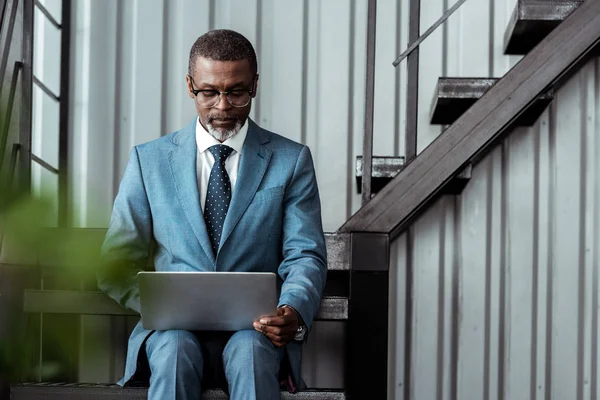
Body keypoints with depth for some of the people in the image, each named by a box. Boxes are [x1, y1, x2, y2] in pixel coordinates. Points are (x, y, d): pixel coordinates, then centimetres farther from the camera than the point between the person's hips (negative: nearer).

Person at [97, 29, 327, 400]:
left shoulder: (291, 160, 10)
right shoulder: (150, 160, 12)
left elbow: (305, 255, 3)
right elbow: (117, 262, 9)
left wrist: (294, 311, -20)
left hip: (256, 330, 0)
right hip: (174, 328, 1)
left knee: (250, 351, -36)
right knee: (175, 350, -35)